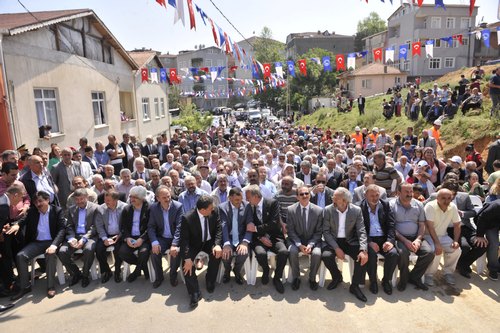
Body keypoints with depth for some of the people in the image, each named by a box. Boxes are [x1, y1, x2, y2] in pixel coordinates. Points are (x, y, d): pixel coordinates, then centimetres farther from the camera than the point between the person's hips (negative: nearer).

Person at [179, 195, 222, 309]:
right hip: (193, 244, -2)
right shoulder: (187, 218, -25)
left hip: (209, 242, 2)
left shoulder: (214, 212, -16)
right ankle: (194, 293, -11)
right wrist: (187, 258, -33)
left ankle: (210, 281, -1)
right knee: (186, 263, -26)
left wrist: (217, 244, -26)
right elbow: (184, 239, -23)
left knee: (217, 253, -27)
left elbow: (218, 229, -8)